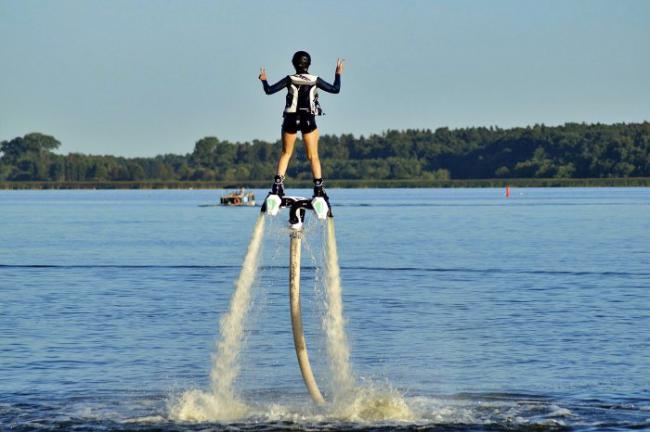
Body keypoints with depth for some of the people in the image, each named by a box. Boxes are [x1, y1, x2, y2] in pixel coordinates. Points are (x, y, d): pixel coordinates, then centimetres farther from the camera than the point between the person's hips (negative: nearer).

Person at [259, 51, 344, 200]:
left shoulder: (290, 80, -7)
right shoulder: (315, 81, -4)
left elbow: (269, 90, -7)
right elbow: (335, 89, 4)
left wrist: (264, 80, 13)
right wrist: (338, 74, 19)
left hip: (291, 120, 0)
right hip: (309, 120, 0)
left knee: (286, 153, 13)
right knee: (313, 156, 5)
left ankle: (277, 184, 3)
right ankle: (318, 188, -2)